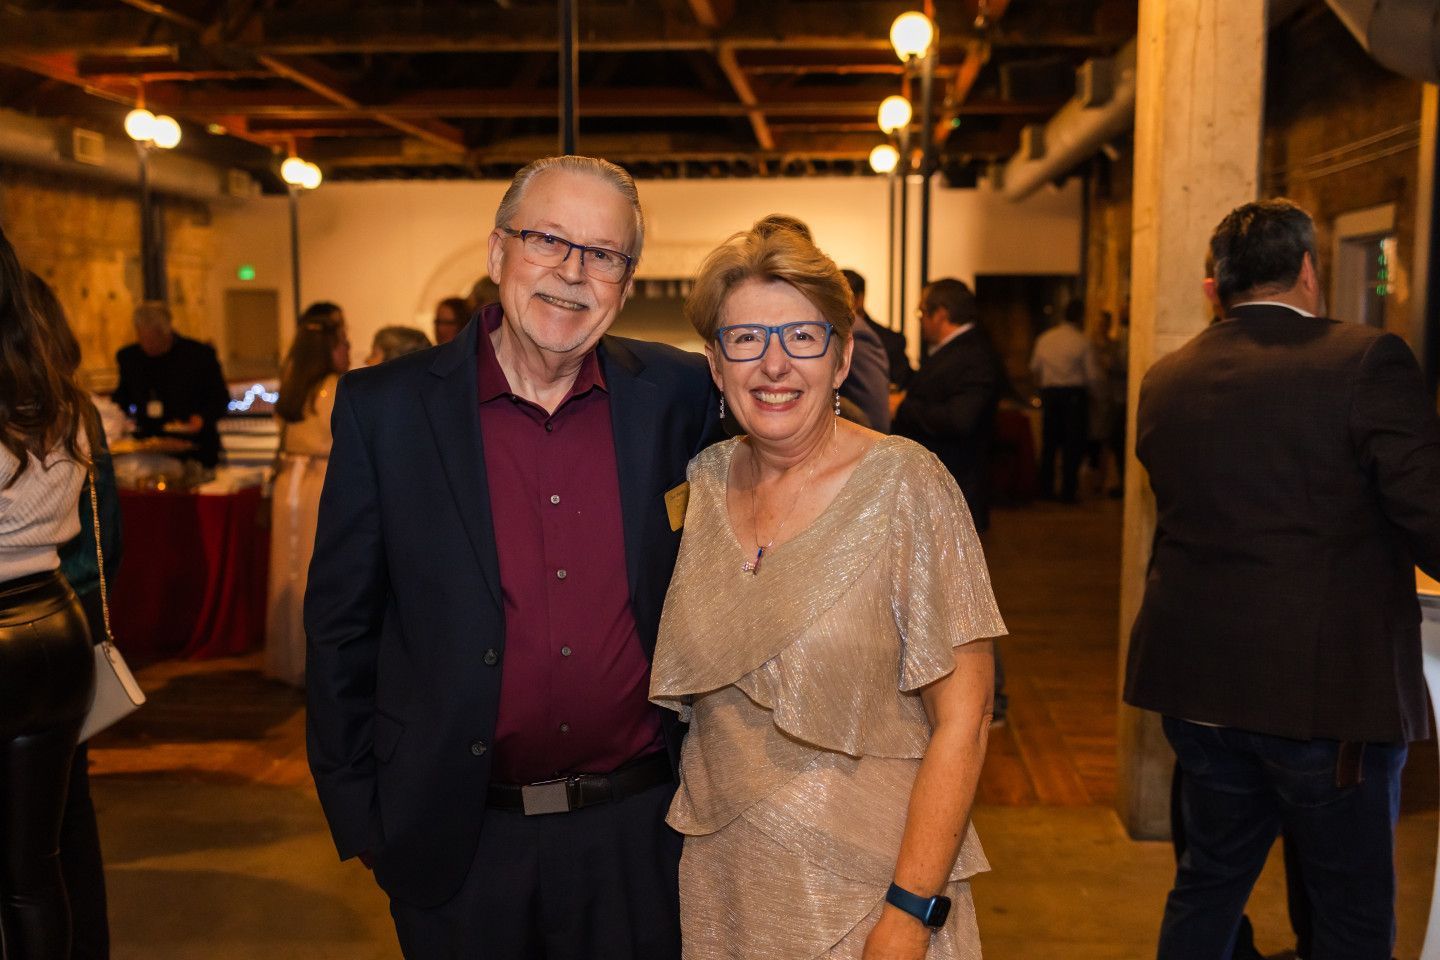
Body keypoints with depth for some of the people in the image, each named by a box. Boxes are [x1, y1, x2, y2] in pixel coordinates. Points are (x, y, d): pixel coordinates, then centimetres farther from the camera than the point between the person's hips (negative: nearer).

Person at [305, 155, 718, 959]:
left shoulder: (676, 395, -3)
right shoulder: (386, 408, -6)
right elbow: (342, 623, -1)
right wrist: (359, 813, -1)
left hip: (639, 831, 1)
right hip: (461, 843, -1)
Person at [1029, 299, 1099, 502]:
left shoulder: (1044, 339, 5)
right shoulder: (1082, 341, -9)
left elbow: (1034, 369, 14)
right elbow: (1093, 376, -8)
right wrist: (1090, 387, 12)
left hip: (1049, 393, 4)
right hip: (1075, 393, -4)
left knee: (1049, 442, 11)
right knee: (1073, 444, 2)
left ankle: (1046, 490, 15)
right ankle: (1068, 492, 2)